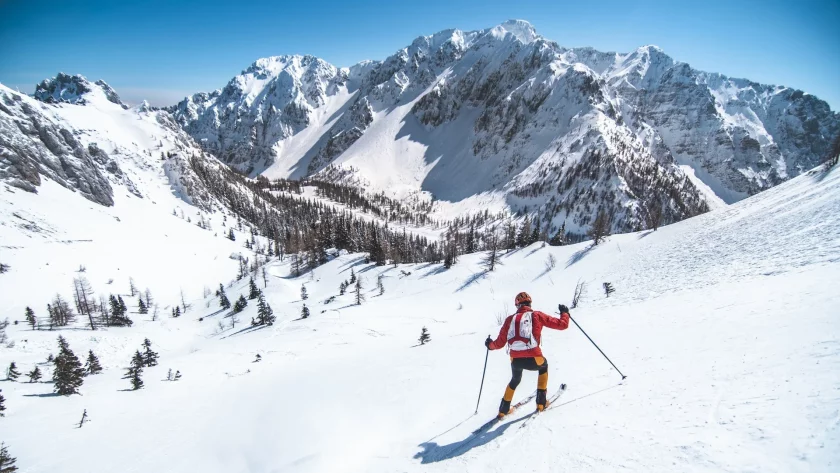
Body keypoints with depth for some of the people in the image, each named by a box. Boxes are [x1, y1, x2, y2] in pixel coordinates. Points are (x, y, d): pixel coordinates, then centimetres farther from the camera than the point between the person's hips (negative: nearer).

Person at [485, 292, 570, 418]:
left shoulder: (510, 319, 12)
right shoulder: (537, 315, 8)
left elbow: (499, 343, 14)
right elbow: (562, 324, 10)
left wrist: (490, 345, 36)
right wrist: (564, 313, 31)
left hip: (515, 360, 2)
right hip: (533, 359, -2)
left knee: (515, 380, 35)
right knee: (543, 366, 35)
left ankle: (504, 409, 38)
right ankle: (541, 402, 33)